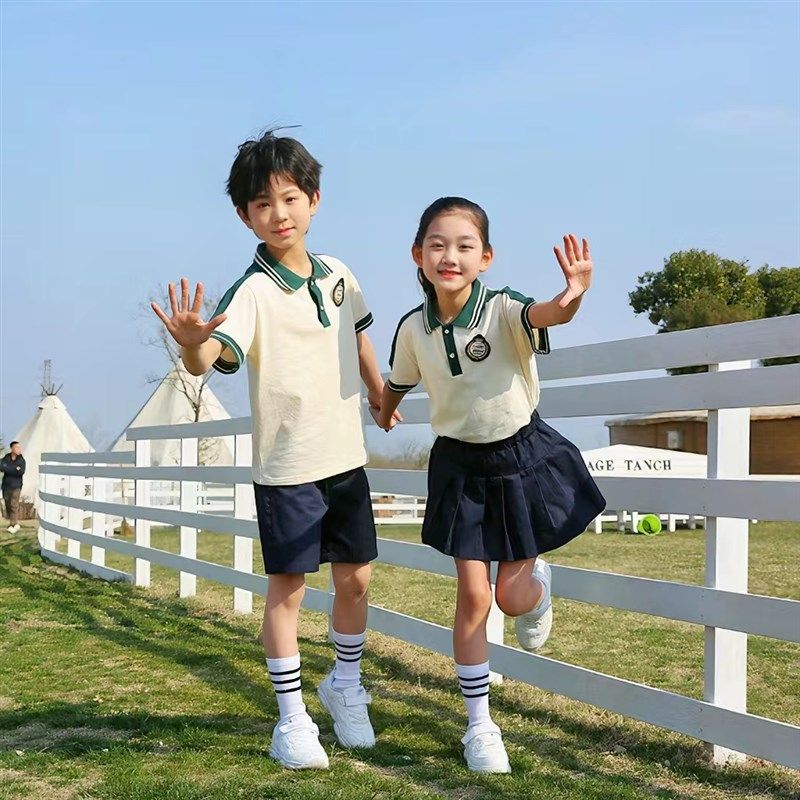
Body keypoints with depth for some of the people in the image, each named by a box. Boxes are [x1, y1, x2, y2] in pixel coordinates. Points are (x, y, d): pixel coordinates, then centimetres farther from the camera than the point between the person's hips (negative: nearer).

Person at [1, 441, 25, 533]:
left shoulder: (21, 460, -3)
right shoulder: (5, 458, 0)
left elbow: (21, 472, -16)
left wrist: (8, 469, -17)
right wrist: (15, 469, -21)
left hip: (16, 486, -3)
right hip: (6, 485, 3)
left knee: (14, 505, -8)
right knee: (7, 504, 8)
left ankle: (14, 524, -3)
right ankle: (14, 522, 21)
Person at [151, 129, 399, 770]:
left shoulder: (338, 274, 2)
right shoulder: (253, 293, -16)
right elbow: (210, 358, -34)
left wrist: (378, 393, 28)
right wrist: (192, 344, -55)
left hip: (347, 457, 5)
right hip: (288, 467, -5)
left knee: (355, 578, 13)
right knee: (288, 588, 2)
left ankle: (346, 687, 35)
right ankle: (292, 720, 15)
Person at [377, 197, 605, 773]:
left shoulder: (502, 310, -22)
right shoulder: (415, 328, -10)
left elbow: (546, 314, -46)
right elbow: (399, 382, 13)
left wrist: (573, 296, -68)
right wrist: (385, 414, 31)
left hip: (524, 458, -2)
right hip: (461, 466, 2)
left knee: (513, 597, 2)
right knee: (473, 595, 0)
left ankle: (536, 576, 42)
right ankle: (480, 726, 15)